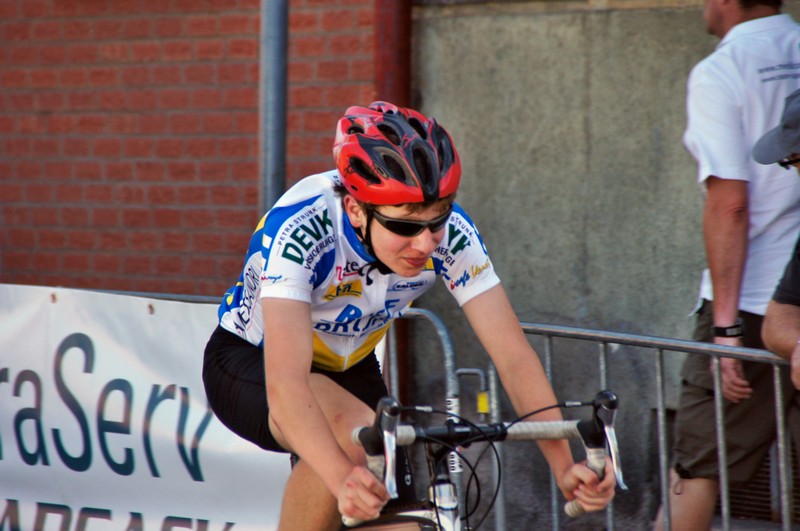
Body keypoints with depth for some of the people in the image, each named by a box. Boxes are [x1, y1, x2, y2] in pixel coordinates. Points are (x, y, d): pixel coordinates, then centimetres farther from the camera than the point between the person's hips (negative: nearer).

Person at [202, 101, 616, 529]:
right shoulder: (300, 228, -37)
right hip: (250, 365, -5)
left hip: (349, 369, 5)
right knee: (353, 431, -35)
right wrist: (343, 479, -62)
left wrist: (564, 466, -39)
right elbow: (285, 383, -47)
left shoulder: (450, 233, -24)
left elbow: (514, 357, -25)